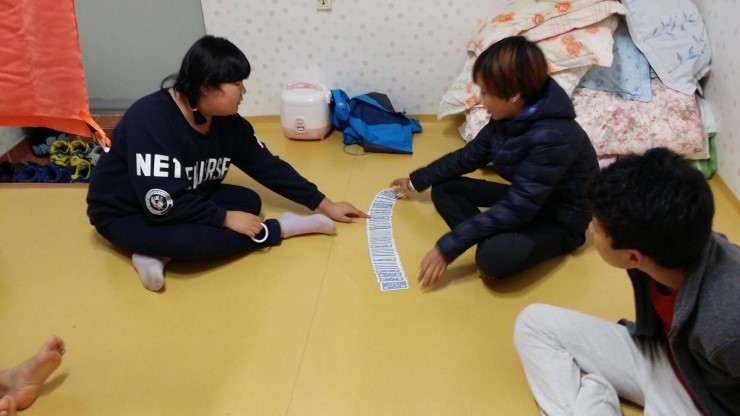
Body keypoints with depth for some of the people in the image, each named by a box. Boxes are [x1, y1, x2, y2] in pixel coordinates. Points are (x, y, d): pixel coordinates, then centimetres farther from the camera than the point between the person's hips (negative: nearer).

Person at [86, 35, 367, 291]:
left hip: (186, 199, 8)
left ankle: (161, 253, -17)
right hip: (126, 214, -8)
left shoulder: (227, 121, -8)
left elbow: (268, 166, -1)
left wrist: (325, 205, -1)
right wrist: (225, 218, -26)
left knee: (249, 201, -13)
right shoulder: (150, 121, -31)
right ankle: (282, 228, -16)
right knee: (192, 238, -35)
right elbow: (162, 205, -33)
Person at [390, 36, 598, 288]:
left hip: (560, 217, -9)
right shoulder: (509, 116, -8)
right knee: (443, 189, 0)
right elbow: (471, 155, 8)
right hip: (526, 198, 9)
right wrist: (417, 180, 15)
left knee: (494, 257, -37)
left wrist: (449, 247, -34)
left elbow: (516, 209, -34)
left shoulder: (551, 136, -34)